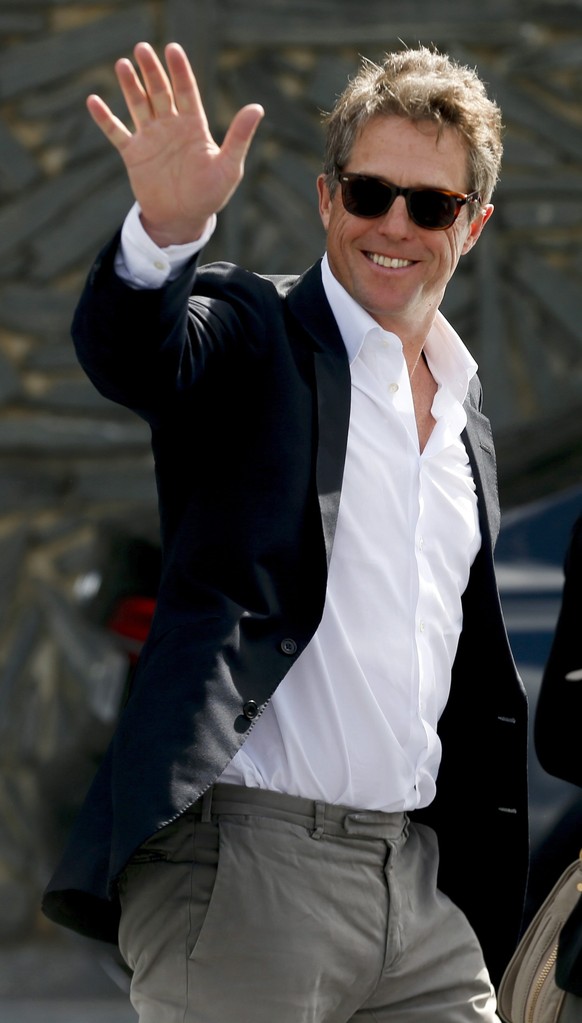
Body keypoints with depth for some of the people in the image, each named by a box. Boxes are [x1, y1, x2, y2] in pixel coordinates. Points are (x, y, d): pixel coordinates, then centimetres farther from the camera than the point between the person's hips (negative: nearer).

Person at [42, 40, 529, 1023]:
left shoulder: (466, 409, 19)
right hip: (245, 864, -6)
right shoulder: (254, 332, 0)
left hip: (419, 878, 6)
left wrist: (490, 894, 20)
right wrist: (167, 232, -44)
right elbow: (126, 352, -24)